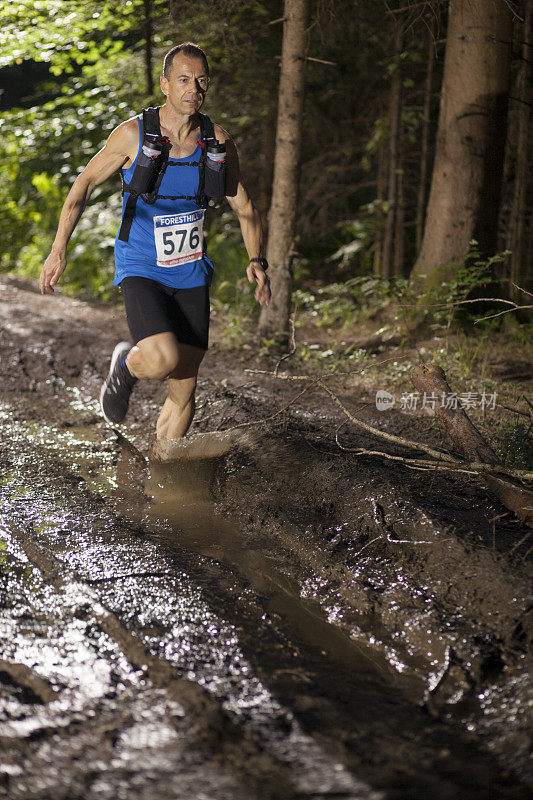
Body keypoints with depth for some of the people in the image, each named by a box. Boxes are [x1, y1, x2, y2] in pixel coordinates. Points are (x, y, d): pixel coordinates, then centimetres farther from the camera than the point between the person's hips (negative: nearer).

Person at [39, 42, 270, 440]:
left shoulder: (218, 142, -2)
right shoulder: (133, 134, -10)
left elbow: (244, 206, 9)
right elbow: (85, 183, 1)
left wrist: (257, 261, -7)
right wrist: (59, 249, -5)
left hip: (191, 274, 3)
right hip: (141, 270, -3)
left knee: (184, 389, 3)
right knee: (163, 359, -27)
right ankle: (126, 364, 9)